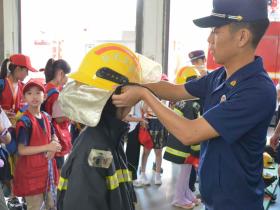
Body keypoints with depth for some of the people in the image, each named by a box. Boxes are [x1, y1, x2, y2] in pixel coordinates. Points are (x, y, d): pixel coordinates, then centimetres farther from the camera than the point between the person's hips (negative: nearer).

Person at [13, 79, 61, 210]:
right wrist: (47, 147, -22)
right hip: (31, 171, -7)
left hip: (48, 168, 7)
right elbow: (21, 150, -20)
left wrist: (53, 147, -5)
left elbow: (54, 136, 18)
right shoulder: (24, 121, -16)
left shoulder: (46, 117, 5)